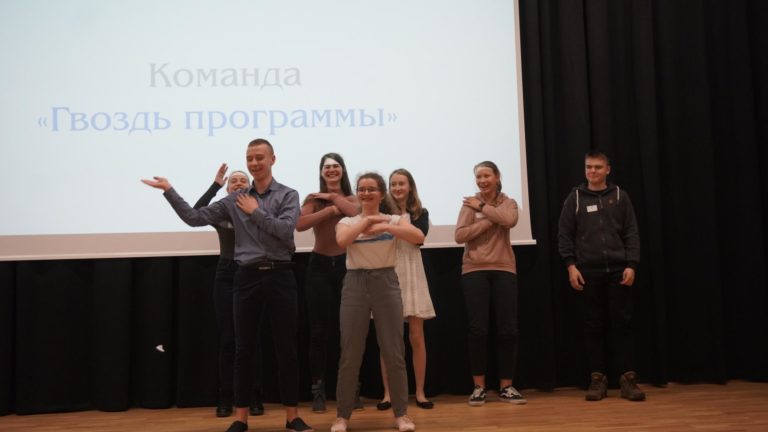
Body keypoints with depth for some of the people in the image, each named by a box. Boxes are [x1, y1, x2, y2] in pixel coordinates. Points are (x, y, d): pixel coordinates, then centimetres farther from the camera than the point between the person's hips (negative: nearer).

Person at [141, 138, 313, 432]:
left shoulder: (288, 195, 3)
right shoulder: (235, 200, 9)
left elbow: (286, 229, -13)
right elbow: (195, 217, 4)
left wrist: (256, 212, -8)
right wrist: (169, 191, -1)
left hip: (279, 276, -2)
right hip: (248, 277, 2)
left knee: (286, 349, 4)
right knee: (243, 350, 7)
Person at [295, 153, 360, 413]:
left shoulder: (351, 198, 8)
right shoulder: (314, 199, 4)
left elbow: (358, 214, -17)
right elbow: (300, 224, -15)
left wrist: (334, 197, -8)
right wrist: (330, 209, -14)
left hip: (346, 264, 1)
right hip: (320, 265, -1)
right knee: (319, 330, 1)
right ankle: (318, 390, 9)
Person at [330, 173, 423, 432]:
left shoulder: (394, 220, 5)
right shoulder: (347, 222, 7)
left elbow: (419, 237, -13)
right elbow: (342, 241, -16)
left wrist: (385, 227, -20)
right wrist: (367, 220, -10)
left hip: (386, 283, 0)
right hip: (355, 284, 0)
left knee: (394, 353, 2)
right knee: (350, 354, 4)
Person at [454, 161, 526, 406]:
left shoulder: (508, 203, 8)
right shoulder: (469, 204, 3)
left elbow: (509, 221, -15)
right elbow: (460, 235, -9)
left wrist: (483, 207, -10)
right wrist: (489, 221, -11)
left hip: (504, 270, 2)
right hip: (474, 271, -1)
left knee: (508, 329, 1)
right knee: (478, 329, -3)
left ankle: (506, 387, 12)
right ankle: (479, 387, 8)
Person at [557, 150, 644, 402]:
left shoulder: (620, 197, 8)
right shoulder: (575, 198, 6)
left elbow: (631, 233, 5)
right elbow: (564, 235, 3)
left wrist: (631, 265, -6)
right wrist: (571, 266, -7)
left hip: (618, 270, 0)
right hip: (588, 271, 0)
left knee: (622, 324, -1)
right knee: (593, 326, 3)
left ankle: (628, 378, 4)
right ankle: (597, 379, 9)